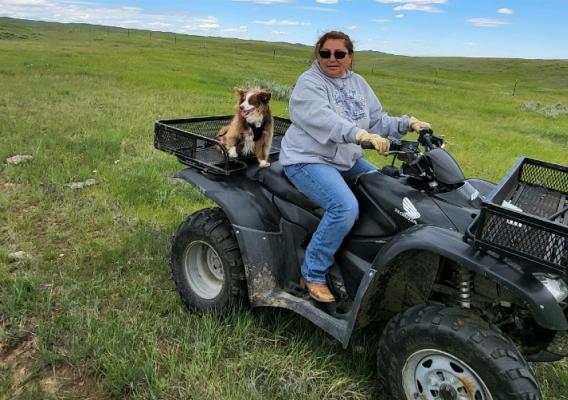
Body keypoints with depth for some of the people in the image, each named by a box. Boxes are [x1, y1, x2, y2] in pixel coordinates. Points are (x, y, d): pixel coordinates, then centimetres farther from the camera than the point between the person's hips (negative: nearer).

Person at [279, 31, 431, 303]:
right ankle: (313, 273, -13)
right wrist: (361, 134, -44)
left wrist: (407, 123, -5)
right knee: (346, 207, -30)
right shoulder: (308, 83, -10)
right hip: (308, 160, -8)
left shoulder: (358, 83, 13)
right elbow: (324, 120, -29)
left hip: (347, 160, 8)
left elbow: (377, 120, 12)